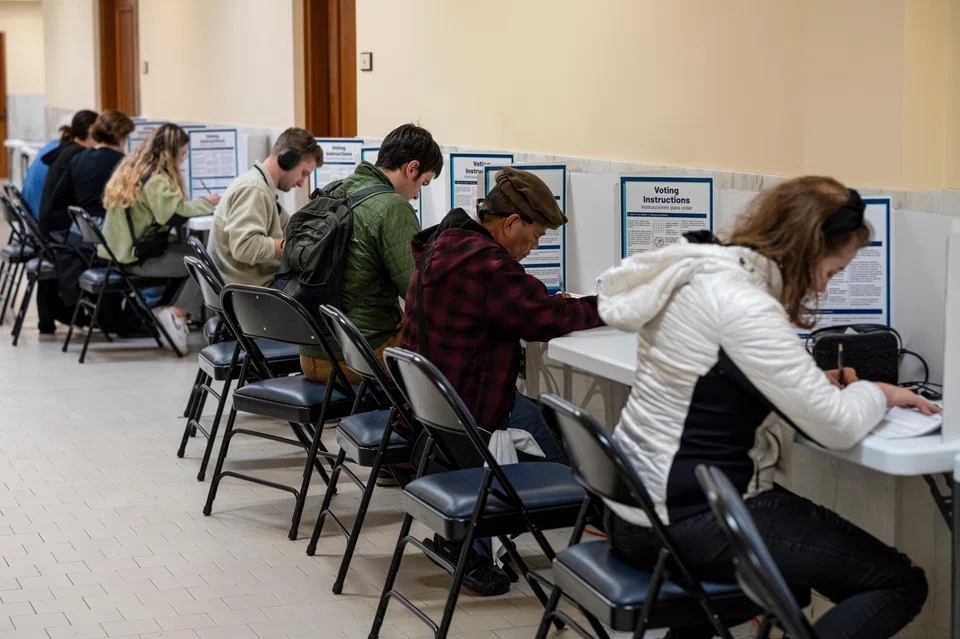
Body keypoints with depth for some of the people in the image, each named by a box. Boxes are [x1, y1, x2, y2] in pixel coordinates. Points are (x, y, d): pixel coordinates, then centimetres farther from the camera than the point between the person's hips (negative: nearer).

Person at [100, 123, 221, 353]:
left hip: (120, 250, 10)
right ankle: (178, 313, -7)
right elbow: (174, 214, -25)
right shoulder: (156, 178, -16)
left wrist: (200, 204, 8)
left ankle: (164, 308, 13)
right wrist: (206, 204, -9)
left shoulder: (131, 168, 13)